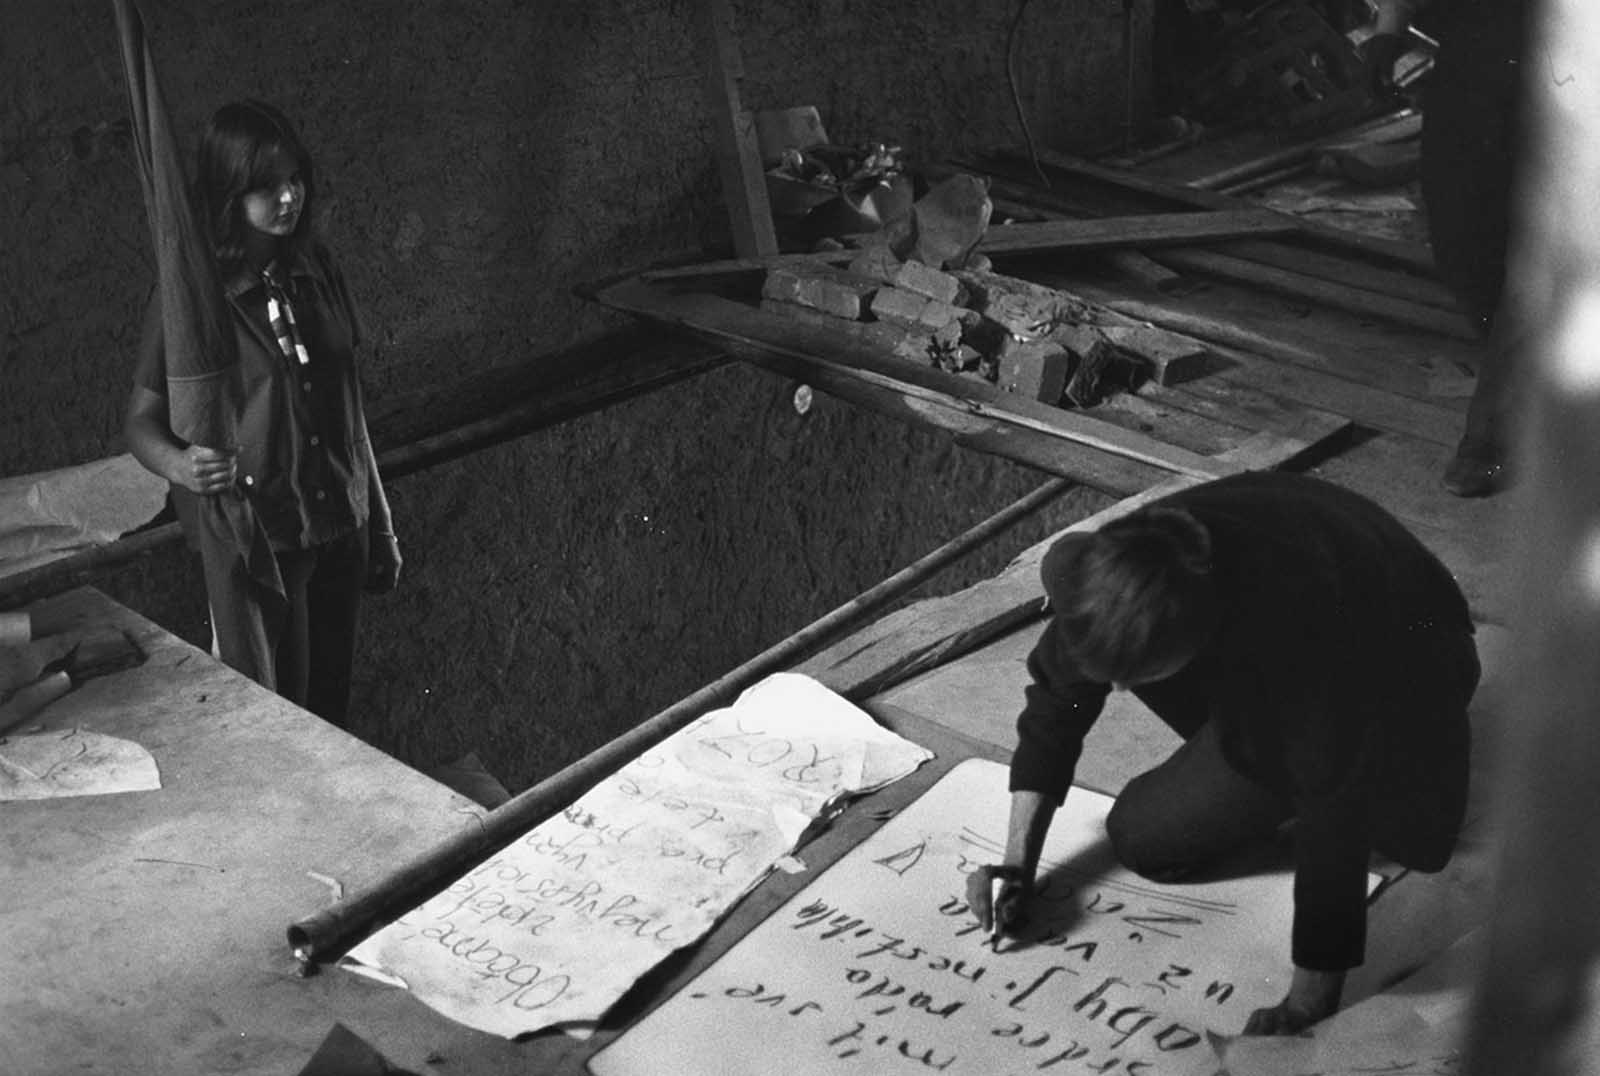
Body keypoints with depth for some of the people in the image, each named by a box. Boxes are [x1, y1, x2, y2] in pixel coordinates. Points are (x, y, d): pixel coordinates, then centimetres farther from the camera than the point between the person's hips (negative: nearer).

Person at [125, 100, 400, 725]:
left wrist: (379, 524, 14)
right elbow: (142, 421, -8)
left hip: (339, 527, 5)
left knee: (329, 710, 13)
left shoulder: (314, 270, 3)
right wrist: (180, 465, -31)